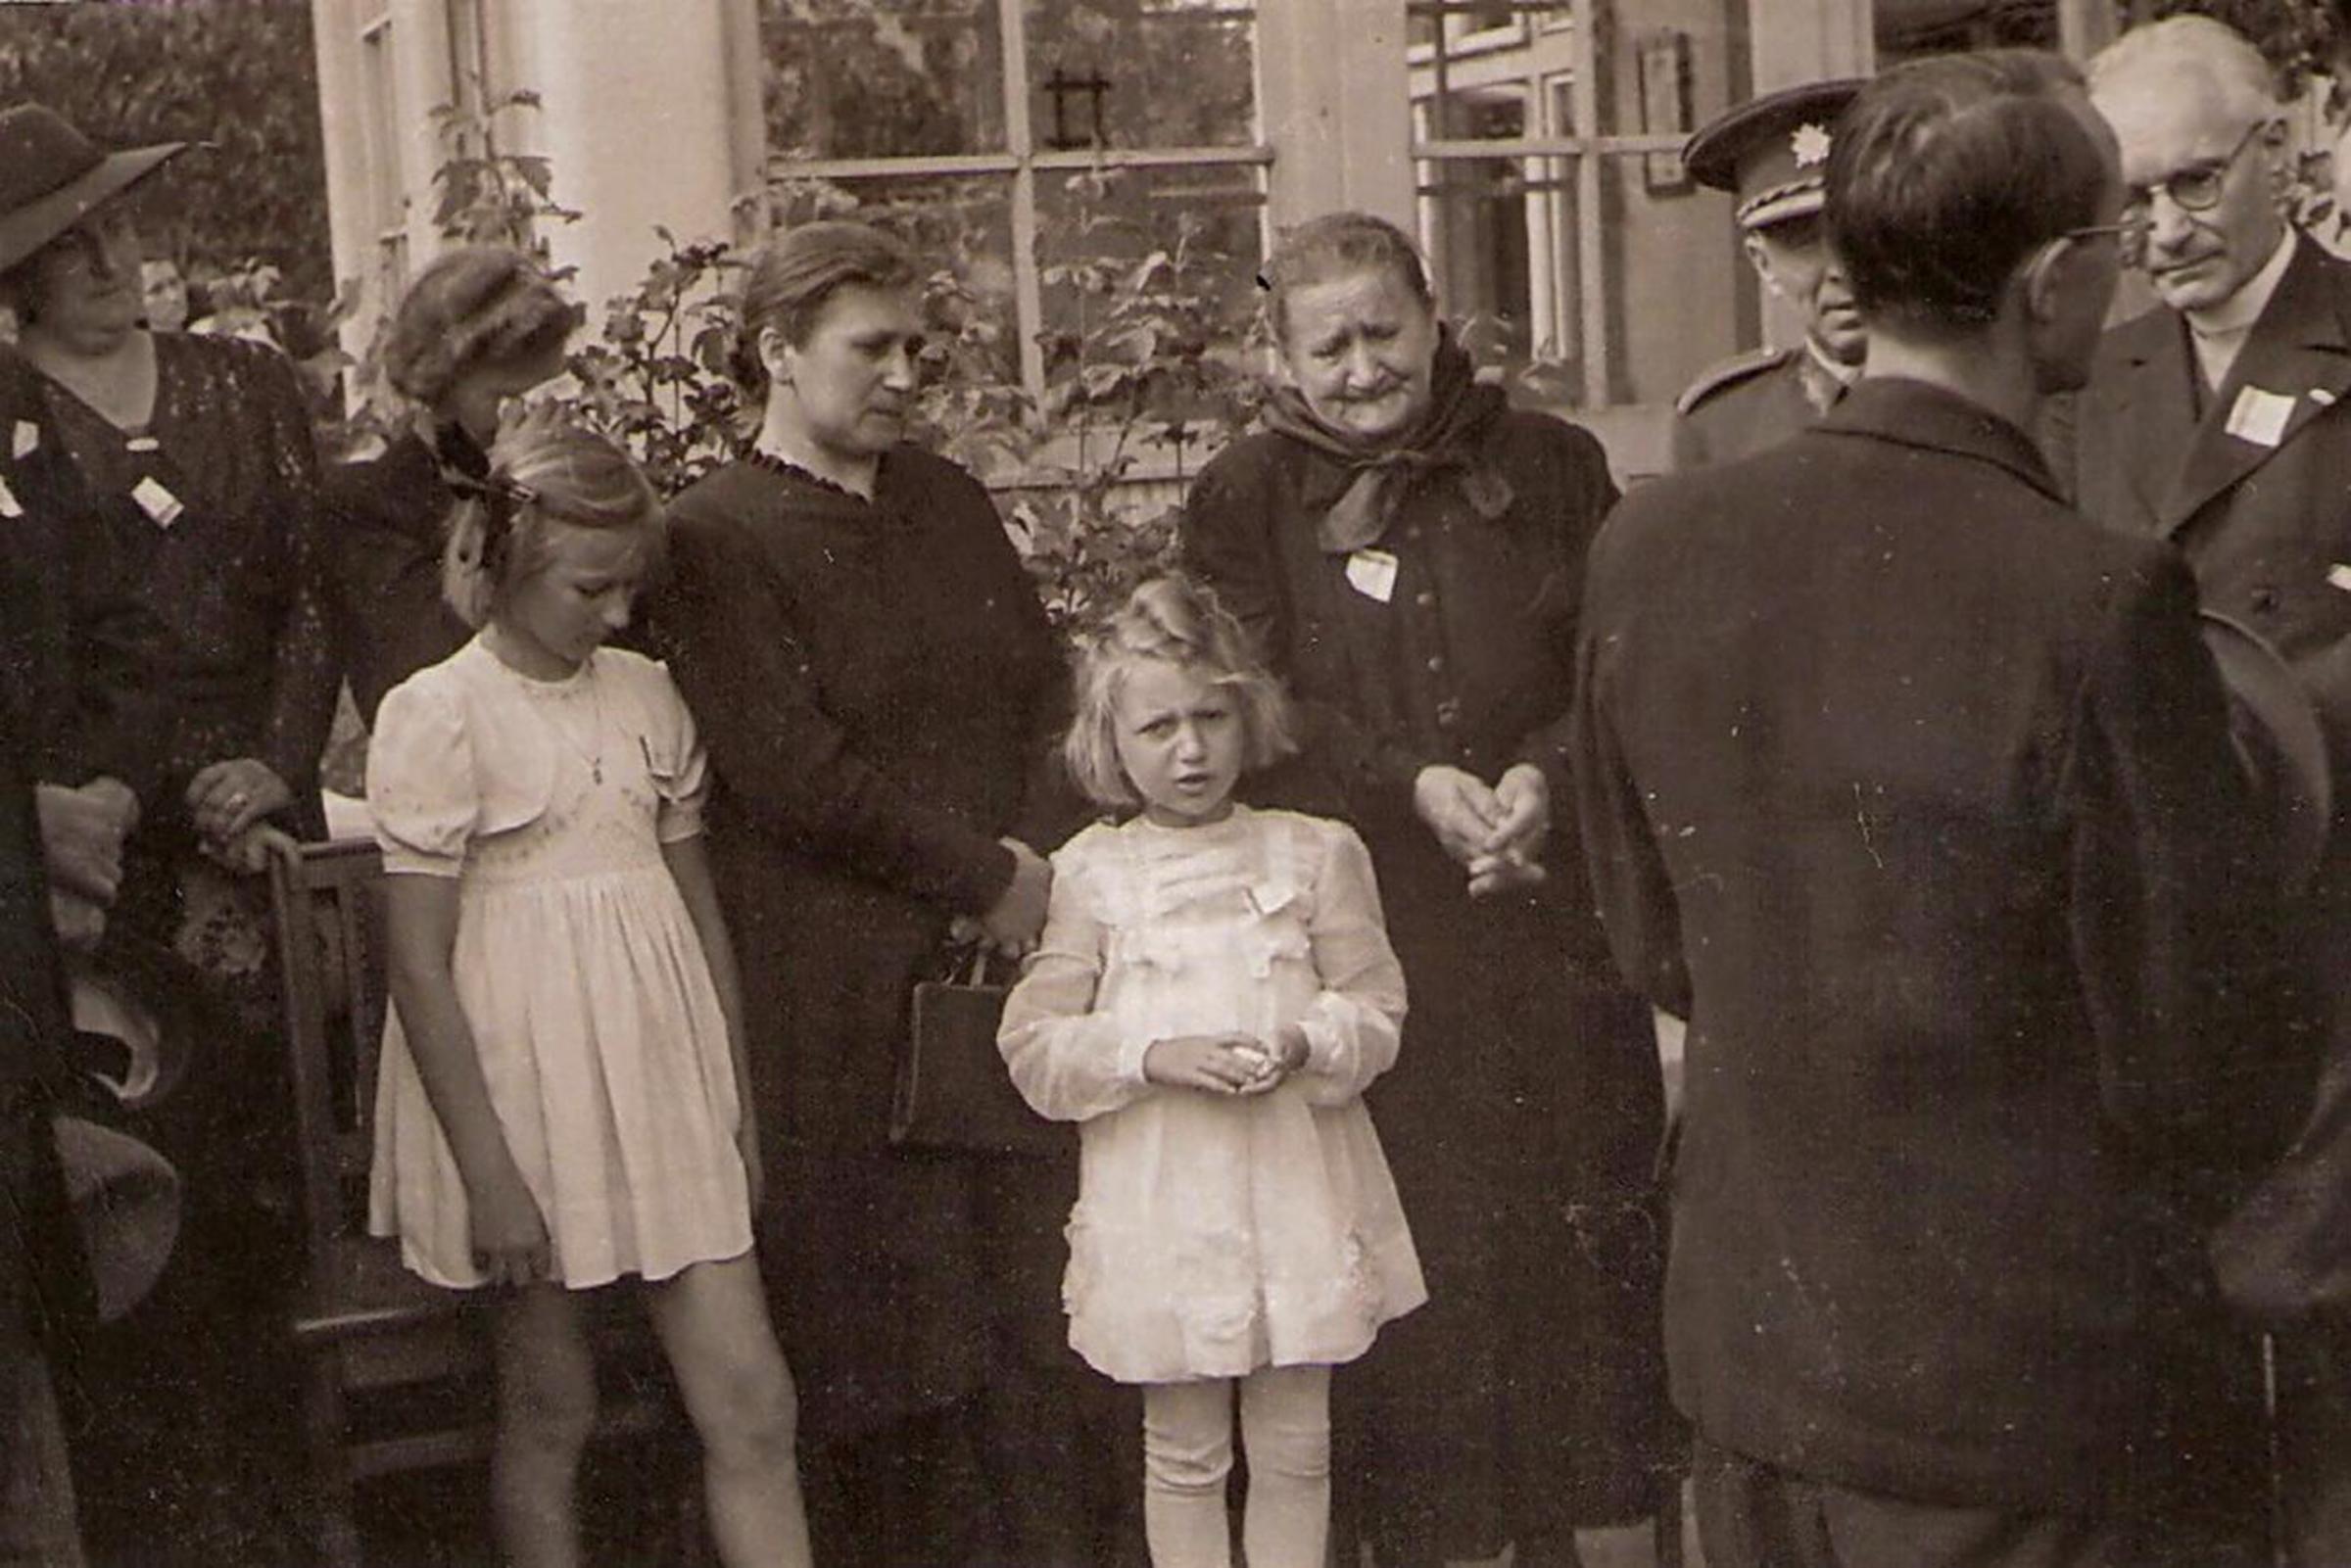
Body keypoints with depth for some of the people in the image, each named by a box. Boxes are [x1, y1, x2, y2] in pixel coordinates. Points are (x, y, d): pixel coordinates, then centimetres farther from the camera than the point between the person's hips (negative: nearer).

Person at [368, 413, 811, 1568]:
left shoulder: (646, 695, 7)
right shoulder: (437, 713, -10)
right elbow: (419, 966, -12)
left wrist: (738, 1099, 11)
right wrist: (488, 1173, -15)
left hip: (661, 1079, 5)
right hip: (523, 1089, -5)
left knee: (751, 1404, 1)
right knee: (551, 1409, 9)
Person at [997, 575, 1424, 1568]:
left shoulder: (1316, 854, 1)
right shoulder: (1092, 873, 0)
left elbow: (1376, 1013, 2)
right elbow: (1035, 1048, -1)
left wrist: (1301, 1047, -19)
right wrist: (1153, 1057, -17)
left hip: (1294, 1189, 1)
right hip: (1158, 1201, -1)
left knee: (1294, 1447, 10)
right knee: (1183, 1452, 9)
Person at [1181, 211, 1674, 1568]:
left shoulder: (1551, 467, 8)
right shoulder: (1245, 500, 4)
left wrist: (1545, 776, -13)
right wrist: (1412, 785, -16)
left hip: (1557, 916, 2)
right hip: (1371, 933, -1)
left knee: (1594, 1223, 4)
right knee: (1409, 1243, 0)